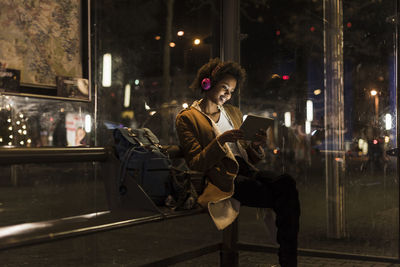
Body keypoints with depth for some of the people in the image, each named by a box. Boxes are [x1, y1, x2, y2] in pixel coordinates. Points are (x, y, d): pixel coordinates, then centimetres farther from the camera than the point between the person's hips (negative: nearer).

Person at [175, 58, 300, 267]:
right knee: (283, 198, -29)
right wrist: (220, 141, -18)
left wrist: (256, 145, -1)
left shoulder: (233, 112, 25)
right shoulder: (186, 118, 6)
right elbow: (196, 164, -4)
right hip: (222, 179, -6)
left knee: (287, 183, -28)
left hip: (245, 170, 6)